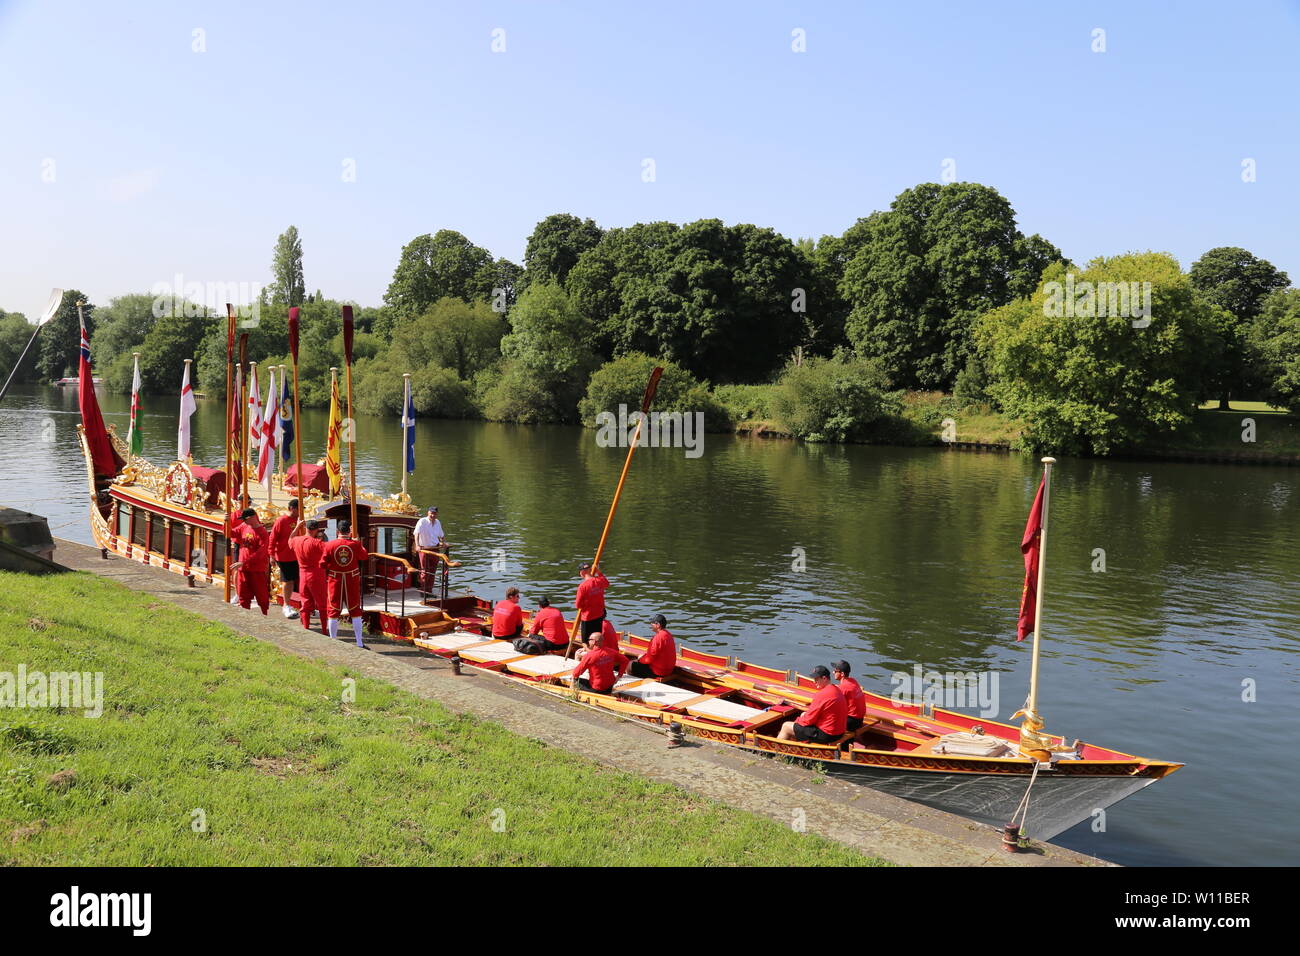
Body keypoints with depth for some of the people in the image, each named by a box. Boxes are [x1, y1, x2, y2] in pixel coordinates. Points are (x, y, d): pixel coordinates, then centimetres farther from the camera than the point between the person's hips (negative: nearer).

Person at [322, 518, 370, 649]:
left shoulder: (330, 545, -10)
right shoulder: (355, 544, -10)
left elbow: (323, 564, -6)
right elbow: (365, 556, 6)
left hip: (335, 580, 0)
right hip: (352, 580, 0)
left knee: (333, 612, 10)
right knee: (355, 611, 8)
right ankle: (360, 643, 7)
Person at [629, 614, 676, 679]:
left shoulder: (659, 637, -24)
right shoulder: (668, 634, 7)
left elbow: (650, 658, -21)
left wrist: (641, 659, -3)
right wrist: (644, 656, 10)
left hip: (660, 671, -10)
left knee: (630, 666, -9)